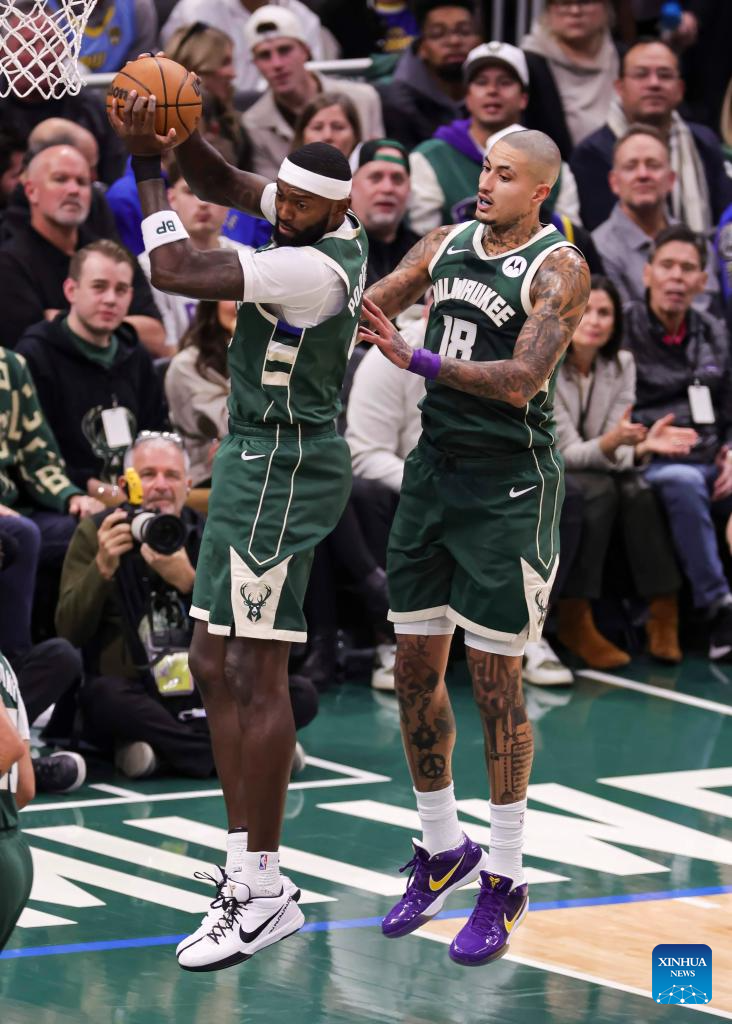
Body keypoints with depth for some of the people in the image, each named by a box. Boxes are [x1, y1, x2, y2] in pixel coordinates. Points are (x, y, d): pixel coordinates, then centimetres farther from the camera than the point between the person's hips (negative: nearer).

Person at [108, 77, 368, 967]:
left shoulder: (315, 267, -22)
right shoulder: (327, 226, 6)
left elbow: (173, 271, -24)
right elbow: (222, 185, 18)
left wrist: (145, 164, -13)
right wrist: (181, 136, -3)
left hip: (279, 469, -11)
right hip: (260, 464, 11)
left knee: (255, 673, -10)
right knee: (214, 666, 11)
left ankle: (261, 893, -7)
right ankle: (250, 876, 13)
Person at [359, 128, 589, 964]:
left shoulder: (558, 269, -11)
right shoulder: (446, 246, 9)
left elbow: (521, 381, -23)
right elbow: (362, 310, 17)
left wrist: (417, 362, -31)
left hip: (509, 487, -6)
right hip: (434, 471, 6)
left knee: (495, 682, -3)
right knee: (415, 671, 9)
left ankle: (503, 880, 6)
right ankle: (441, 849, 26)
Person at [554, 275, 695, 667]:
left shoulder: (621, 364, -1)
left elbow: (614, 451, -8)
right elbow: (566, 452, -20)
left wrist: (642, 446, -32)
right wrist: (609, 443, -41)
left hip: (597, 470, 4)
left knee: (637, 489, -28)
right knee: (600, 490, -33)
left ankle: (663, 614, -25)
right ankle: (574, 621, -30)